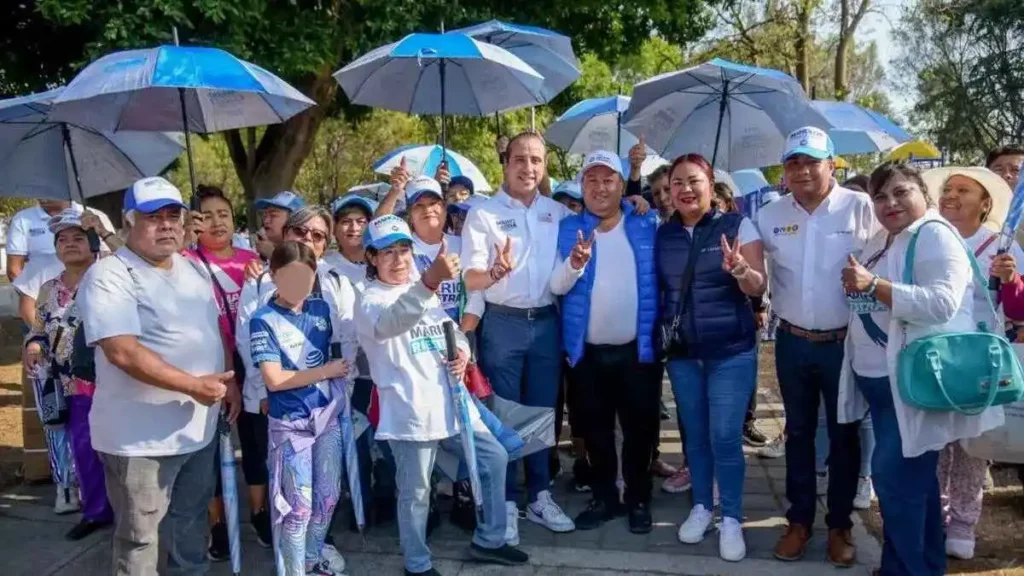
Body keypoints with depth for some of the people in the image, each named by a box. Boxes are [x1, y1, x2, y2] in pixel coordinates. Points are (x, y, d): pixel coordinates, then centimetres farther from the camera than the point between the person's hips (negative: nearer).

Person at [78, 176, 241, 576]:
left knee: (191, 523, 22)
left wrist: (229, 382, 9)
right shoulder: (109, 276, -16)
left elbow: (214, 330, 19)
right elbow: (123, 352, -26)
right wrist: (195, 385, -25)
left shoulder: (193, 269, 9)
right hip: (141, 437, -7)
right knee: (140, 538, 7)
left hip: (199, 427, 7)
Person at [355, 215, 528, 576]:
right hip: (410, 412, -7)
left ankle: (488, 540, 29)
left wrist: (463, 353, -3)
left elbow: (454, 333, 23)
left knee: (494, 459, 14)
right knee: (416, 493, 4)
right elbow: (392, 321, -36)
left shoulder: (426, 294, 16)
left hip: (450, 403, 8)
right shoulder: (371, 301, -11)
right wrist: (430, 281, -54)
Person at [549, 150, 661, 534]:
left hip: (637, 348, -1)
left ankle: (638, 500, 27)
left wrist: (657, 336, -11)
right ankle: (603, 497, 29)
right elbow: (556, 286, -7)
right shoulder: (569, 228, 2)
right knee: (596, 430, 13)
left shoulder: (647, 225, 1)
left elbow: (660, 280, 0)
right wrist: (574, 263, -28)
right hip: (588, 351, 1)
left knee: (639, 428, 10)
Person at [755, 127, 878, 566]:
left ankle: (839, 525, 27)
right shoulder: (769, 216, 2)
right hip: (792, 343, 3)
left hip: (845, 342, -3)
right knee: (798, 432, 14)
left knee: (844, 435, 10)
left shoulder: (861, 209, -8)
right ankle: (799, 520, 28)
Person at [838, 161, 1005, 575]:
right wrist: (857, 285, 8)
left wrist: (872, 285, -28)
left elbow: (941, 303, -27)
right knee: (913, 476, 17)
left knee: (894, 474, -6)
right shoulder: (881, 242, 14)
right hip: (879, 379, 9)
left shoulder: (935, 235, -12)